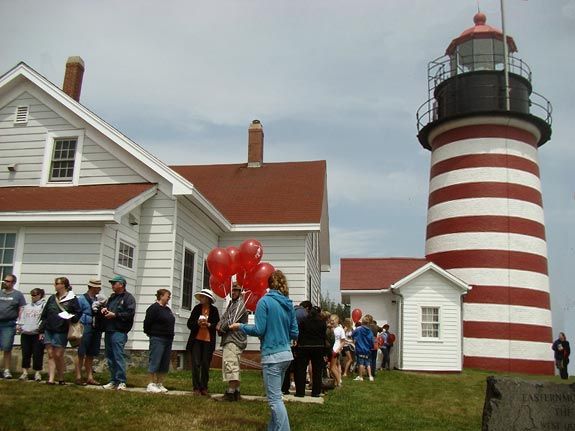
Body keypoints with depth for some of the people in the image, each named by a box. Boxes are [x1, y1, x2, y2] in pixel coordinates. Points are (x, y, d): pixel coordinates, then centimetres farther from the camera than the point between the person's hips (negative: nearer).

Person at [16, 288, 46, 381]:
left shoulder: (44, 305, -2)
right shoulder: (27, 306, 18)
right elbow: (22, 317, 21)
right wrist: (19, 325, 6)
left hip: (37, 334, -5)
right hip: (25, 333, 5)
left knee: (37, 354, -1)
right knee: (25, 353, 8)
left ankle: (38, 373, 7)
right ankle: (25, 372, 16)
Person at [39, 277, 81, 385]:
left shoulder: (72, 299, -3)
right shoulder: (52, 298, 13)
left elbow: (78, 313, -2)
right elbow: (44, 315, 15)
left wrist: (71, 318, -22)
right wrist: (41, 330, 12)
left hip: (61, 331, -5)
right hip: (49, 330, 5)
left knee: (58, 355, -2)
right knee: (50, 355, 3)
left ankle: (61, 378, 14)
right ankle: (51, 379, 5)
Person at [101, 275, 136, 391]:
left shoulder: (128, 297, -5)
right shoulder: (112, 297, 21)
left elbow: (130, 314, -16)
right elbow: (107, 307, 32)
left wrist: (115, 315, -16)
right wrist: (104, 309, 9)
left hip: (119, 332, -8)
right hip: (108, 331, 8)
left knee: (118, 357, -10)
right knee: (110, 357, 11)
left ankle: (121, 382, -6)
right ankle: (113, 381, 19)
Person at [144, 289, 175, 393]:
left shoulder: (167, 309, 16)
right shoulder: (154, 308, -9)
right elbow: (147, 322, -12)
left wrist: (170, 336, 15)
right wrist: (150, 333, -2)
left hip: (168, 340, 8)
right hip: (157, 339, -8)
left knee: (165, 363, 8)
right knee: (155, 361, -6)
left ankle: (160, 384, 14)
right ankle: (151, 384, -1)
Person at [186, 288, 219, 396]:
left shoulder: (214, 310, 2)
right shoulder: (197, 308, 5)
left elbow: (217, 325, 2)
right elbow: (189, 324, 3)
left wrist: (209, 325, -15)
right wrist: (197, 323, -15)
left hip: (208, 341, -1)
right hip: (196, 340, 1)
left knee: (205, 365, 4)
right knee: (196, 364, -1)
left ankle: (204, 388, 13)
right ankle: (196, 388, 5)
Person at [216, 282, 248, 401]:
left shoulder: (240, 304, -8)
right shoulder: (231, 303, 22)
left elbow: (231, 321, -15)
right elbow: (224, 317, 18)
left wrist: (221, 328, -2)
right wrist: (219, 325, -2)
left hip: (234, 340, -10)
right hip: (229, 339, 10)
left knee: (230, 365, -14)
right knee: (234, 367, 13)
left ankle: (230, 393, -15)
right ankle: (236, 392, 19)